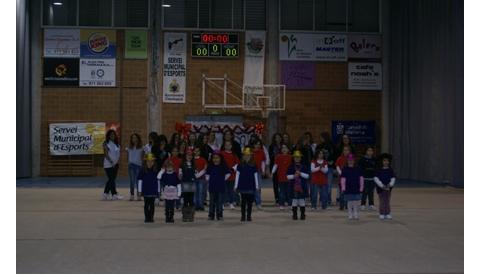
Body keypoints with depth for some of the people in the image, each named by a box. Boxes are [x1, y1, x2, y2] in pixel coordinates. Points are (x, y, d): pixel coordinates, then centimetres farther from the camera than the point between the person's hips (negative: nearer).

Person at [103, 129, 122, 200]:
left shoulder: (117, 144, 12)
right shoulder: (106, 143, -2)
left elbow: (119, 154, 8)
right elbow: (106, 154, -9)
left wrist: (116, 162, -8)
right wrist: (111, 162, -16)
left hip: (115, 164, 6)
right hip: (108, 164, -5)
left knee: (111, 179, 8)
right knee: (111, 179, -10)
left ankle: (106, 193, 17)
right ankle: (114, 194, -13)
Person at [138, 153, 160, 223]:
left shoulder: (155, 171, 2)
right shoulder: (143, 171, -2)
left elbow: (158, 181, 9)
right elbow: (140, 181, 2)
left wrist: (158, 191, 9)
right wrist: (139, 191, 0)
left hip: (153, 191, 1)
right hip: (145, 191, -1)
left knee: (152, 205, 5)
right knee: (146, 204, 3)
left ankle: (151, 218, 12)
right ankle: (147, 218, 8)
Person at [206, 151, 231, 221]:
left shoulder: (223, 167, -2)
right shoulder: (210, 167, 4)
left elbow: (228, 173, 9)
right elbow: (207, 174, 18)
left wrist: (223, 179, 3)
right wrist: (208, 179, 6)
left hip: (221, 187, -1)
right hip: (212, 187, 2)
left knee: (220, 202, 1)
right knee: (212, 202, 6)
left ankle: (219, 215, 7)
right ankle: (211, 215, 10)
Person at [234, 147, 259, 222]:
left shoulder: (253, 166, 3)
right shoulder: (240, 165, 1)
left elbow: (256, 176, 7)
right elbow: (237, 176, 3)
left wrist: (257, 186, 6)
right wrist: (236, 186, 2)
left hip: (251, 187, 1)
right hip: (242, 186, -1)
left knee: (250, 202, 2)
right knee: (243, 201, 3)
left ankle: (249, 216, 11)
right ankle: (243, 216, 10)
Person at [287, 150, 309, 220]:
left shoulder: (304, 167, 6)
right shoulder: (291, 167, 4)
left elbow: (307, 176, 0)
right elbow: (288, 176, 2)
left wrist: (300, 173, -12)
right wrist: (293, 176, -14)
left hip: (302, 187, 1)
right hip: (294, 187, -1)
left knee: (302, 199, 3)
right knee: (294, 200, 0)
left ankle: (302, 214, 9)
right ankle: (294, 214, 6)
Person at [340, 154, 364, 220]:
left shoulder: (358, 169, 8)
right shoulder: (344, 170, 3)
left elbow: (361, 178, 8)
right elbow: (343, 179, 1)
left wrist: (361, 187, 3)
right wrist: (343, 188, -4)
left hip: (357, 189, 1)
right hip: (348, 189, -1)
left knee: (356, 202, 1)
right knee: (349, 202, 3)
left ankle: (356, 214, 11)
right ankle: (350, 215, 12)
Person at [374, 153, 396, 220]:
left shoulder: (390, 170, 3)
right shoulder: (379, 170, -3)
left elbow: (393, 179, 3)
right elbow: (376, 178, -8)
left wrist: (390, 185, -15)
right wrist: (382, 185, -16)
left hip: (388, 188, 2)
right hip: (380, 188, -2)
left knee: (387, 202, 8)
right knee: (382, 201, 1)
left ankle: (387, 214, 15)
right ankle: (382, 214, 9)